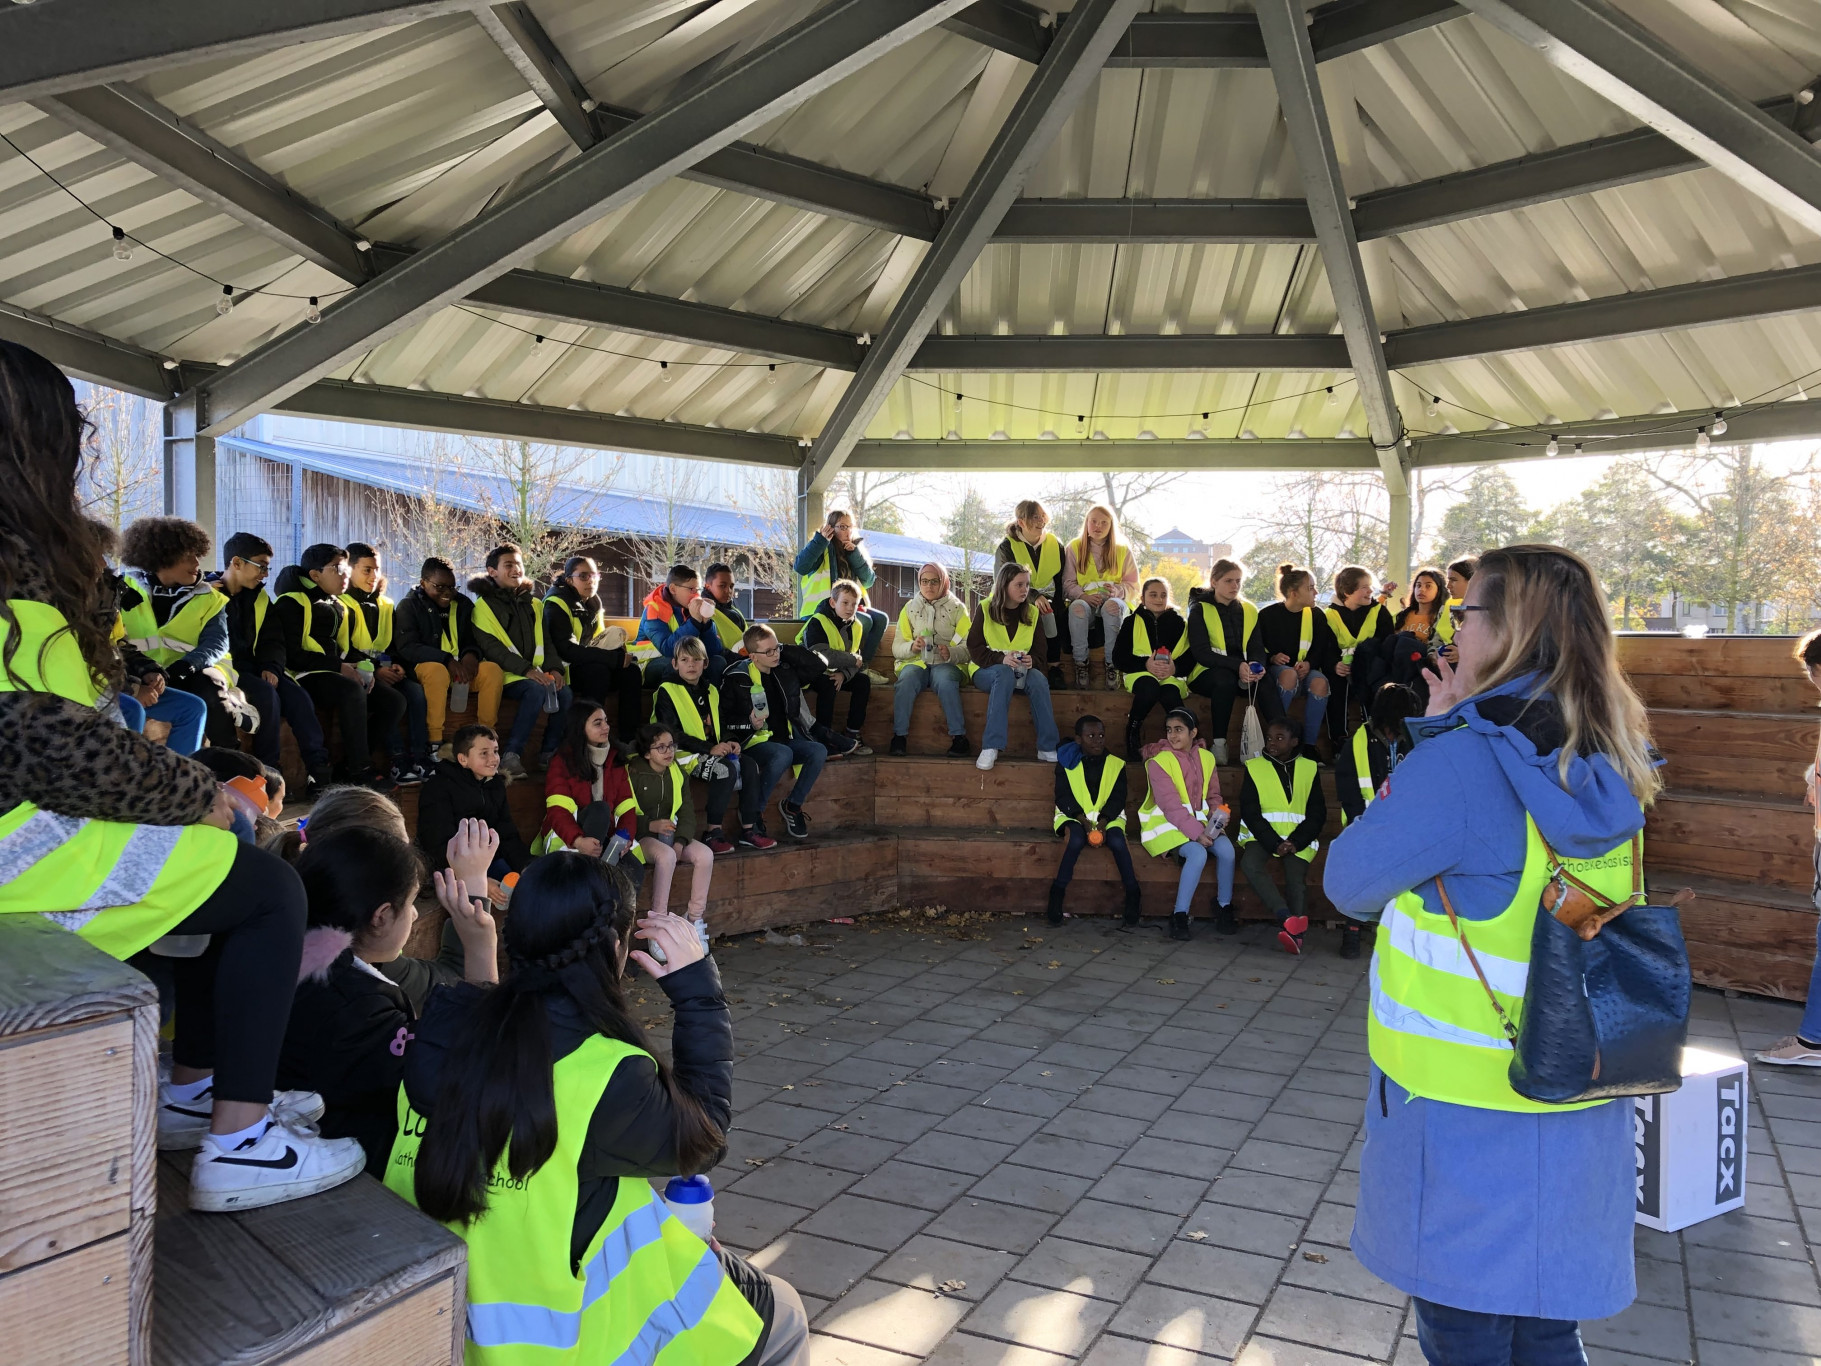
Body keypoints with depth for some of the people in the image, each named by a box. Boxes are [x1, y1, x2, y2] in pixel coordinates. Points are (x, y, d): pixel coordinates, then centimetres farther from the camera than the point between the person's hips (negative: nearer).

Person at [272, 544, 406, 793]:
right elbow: (292, 656, -14)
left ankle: (350, 767, -9)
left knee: (393, 702, -11)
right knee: (353, 692, -37)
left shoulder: (340, 607, 20)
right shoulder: (292, 603, -5)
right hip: (305, 676, -8)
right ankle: (360, 771, -29)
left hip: (340, 673, 8)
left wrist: (363, 667, 2)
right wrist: (339, 667, -17)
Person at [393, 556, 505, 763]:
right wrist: (447, 660, -27)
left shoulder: (463, 603, 12)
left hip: (462, 665, 4)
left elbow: (474, 638, 13)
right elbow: (406, 647, -14)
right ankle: (435, 742, -33)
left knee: (493, 670, -25)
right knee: (437, 671, -39)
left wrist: (471, 654, -14)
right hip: (425, 666, -4)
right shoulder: (410, 605, -2)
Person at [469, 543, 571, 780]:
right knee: (536, 691, -33)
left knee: (565, 693, -23)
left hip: (537, 672, 5)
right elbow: (490, 647, -10)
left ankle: (550, 754, -11)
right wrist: (526, 669, -20)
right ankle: (511, 756, -29)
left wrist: (553, 668, -4)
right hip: (505, 674, -5)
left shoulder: (533, 604, 19)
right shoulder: (484, 605, 1)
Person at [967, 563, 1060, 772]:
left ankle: (1047, 748, -31)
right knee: (1004, 674, -38)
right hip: (986, 671, -3)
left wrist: (1032, 661, -18)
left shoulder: (1032, 613, 8)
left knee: (1039, 679, -31)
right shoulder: (986, 610, -1)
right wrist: (1001, 659, -25)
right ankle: (990, 747, -44)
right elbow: (974, 648, -8)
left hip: (1021, 671, 3)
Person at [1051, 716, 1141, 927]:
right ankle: (1058, 892, -24)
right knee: (1076, 839, -35)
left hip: (1108, 817, 1)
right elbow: (1063, 797, -3)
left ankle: (1132, 894, -18)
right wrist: (1083, 820, -18)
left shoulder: (1116, 764, 6)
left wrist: (1103, 822, -18)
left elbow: (1118, 798, -1)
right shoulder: (1066, 763, 3)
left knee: (1117, 841, -31)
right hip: (1074, 817, -1)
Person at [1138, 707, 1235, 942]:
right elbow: (1171, 806, -18)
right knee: (1198, 853, -31)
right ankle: (1179, 916, -19)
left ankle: (1224, 909, -2)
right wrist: (1197, 833, -25)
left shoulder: (1206, 758, 6)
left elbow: (1213, 795, 12)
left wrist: (1217, 817, -10)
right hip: (1167, 824, -5)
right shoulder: (1159, 762, -11)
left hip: (1200, 822, 5)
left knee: (1226, 849, -22)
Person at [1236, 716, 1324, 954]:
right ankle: (1288, 920, -38)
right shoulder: (1254, 767, 9)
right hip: (1263, 836, 0)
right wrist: (1274, 844, -12)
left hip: (1298, 838, 0)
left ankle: (1296, 933, -26)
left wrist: (1296, 842, -10)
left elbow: (1317, 813, 7)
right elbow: (1249, 812, 1)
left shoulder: (1308, 768, 12)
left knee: (1296, 874, -28)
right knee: (1250, 864, -31)